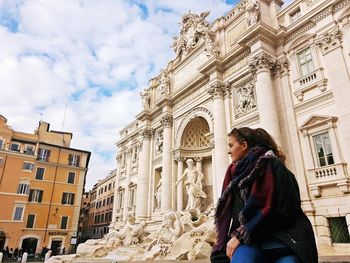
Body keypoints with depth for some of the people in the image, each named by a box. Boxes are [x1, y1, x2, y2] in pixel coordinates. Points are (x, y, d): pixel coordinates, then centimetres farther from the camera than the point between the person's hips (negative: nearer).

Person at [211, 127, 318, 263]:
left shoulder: (272, 165, 0)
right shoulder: (237, 173, 18)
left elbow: (279, 208, -12)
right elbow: (227, 213, 16)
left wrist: (241, 235, -13)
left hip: (280, 238, -3)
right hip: (247, 240, 4)